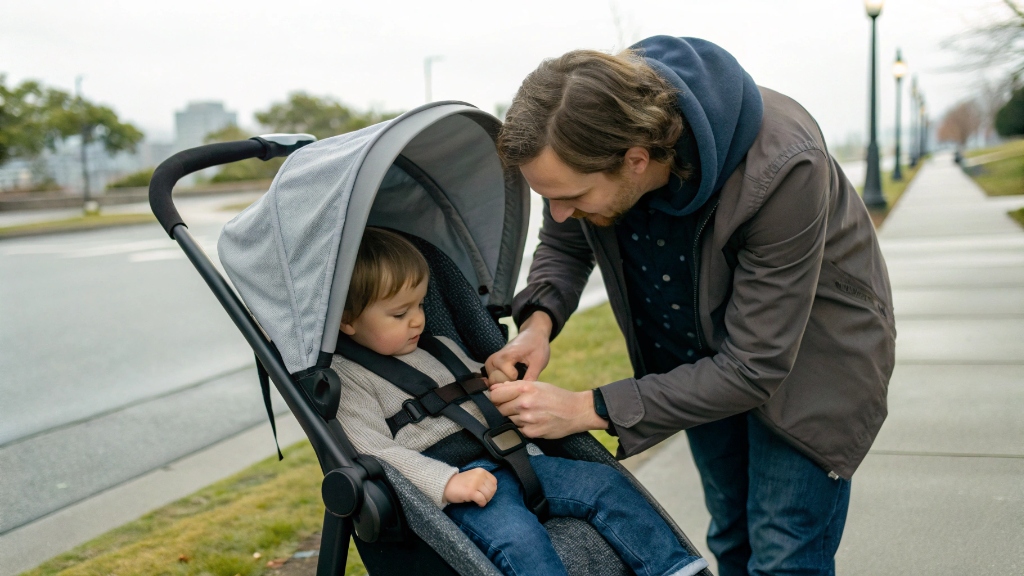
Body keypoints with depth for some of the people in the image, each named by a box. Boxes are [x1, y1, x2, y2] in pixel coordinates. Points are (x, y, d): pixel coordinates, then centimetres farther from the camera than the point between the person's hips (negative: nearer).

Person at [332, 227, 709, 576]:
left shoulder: (440, 347, 22)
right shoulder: (346, 378, -1)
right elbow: (373, 453, -13)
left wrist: (502, 384, 10)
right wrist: (448, 483, -22)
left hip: (510, 456, 8)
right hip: (446, 479, -8)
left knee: (605, 482, -5)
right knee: (517, 535, -34)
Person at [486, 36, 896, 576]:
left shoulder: (781, 171, -39)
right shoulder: (590, 138, -24)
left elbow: (752, 369, -33)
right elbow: (562, 245, -1)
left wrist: (588, 409, -36)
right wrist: (539, 321, -23)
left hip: (806, 350, -5)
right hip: (699, 356, 5)